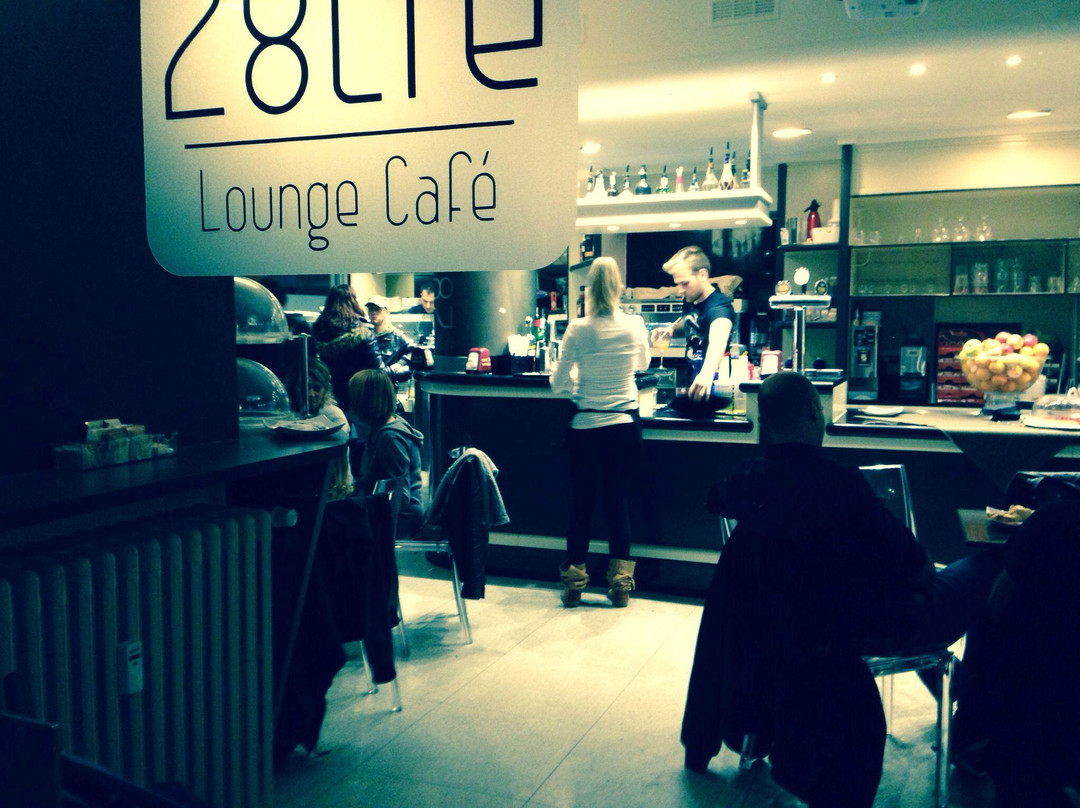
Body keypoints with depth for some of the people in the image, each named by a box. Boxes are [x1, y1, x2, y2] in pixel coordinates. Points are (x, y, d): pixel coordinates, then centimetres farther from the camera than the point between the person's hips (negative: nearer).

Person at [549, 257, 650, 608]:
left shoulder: (578, 329, -11)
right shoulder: (635, 325, -5)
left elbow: (558, 384, -8)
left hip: (586, 426, -1)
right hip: (624, 424, 2)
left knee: (581, 502, 9)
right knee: (618, 500, 10)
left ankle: (573, 582, 18)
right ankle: (620, 583, 17)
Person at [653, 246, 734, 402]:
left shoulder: (719, 307, -25)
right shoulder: (690, 301, 1)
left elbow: (717, 340, -47)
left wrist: (707, 374, -66)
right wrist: (672, 330, 2)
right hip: (691, 382, 8)